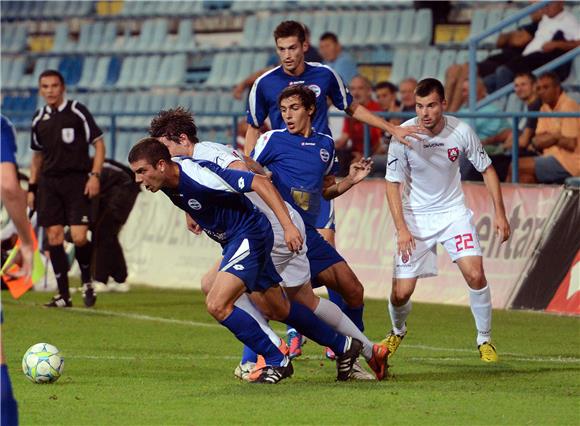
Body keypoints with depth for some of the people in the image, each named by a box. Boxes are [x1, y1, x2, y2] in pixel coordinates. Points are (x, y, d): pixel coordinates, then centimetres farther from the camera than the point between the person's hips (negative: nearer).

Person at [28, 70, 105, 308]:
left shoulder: (77, 112, -3)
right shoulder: (39, 119, 11)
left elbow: (99, 144, -1)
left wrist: (95, 175, -11)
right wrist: (32, 188, 16)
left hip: (77, 180, -4)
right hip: (49, 183, 4)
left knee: (79, 237, -13)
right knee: (54, 237, -1)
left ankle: (87, 281, 13)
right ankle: (63, 295, 5)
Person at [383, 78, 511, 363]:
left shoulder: (461, 131, -13)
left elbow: (487, 170, 1)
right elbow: (392, 184, -10)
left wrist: (500, 214, -2)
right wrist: (401, 229, -19)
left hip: (453, 213, 1)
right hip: (415, 216, -1)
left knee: (475, 275, -18)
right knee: (401, 293, -4)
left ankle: (484, 340, 3)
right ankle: (398, 331, 30)